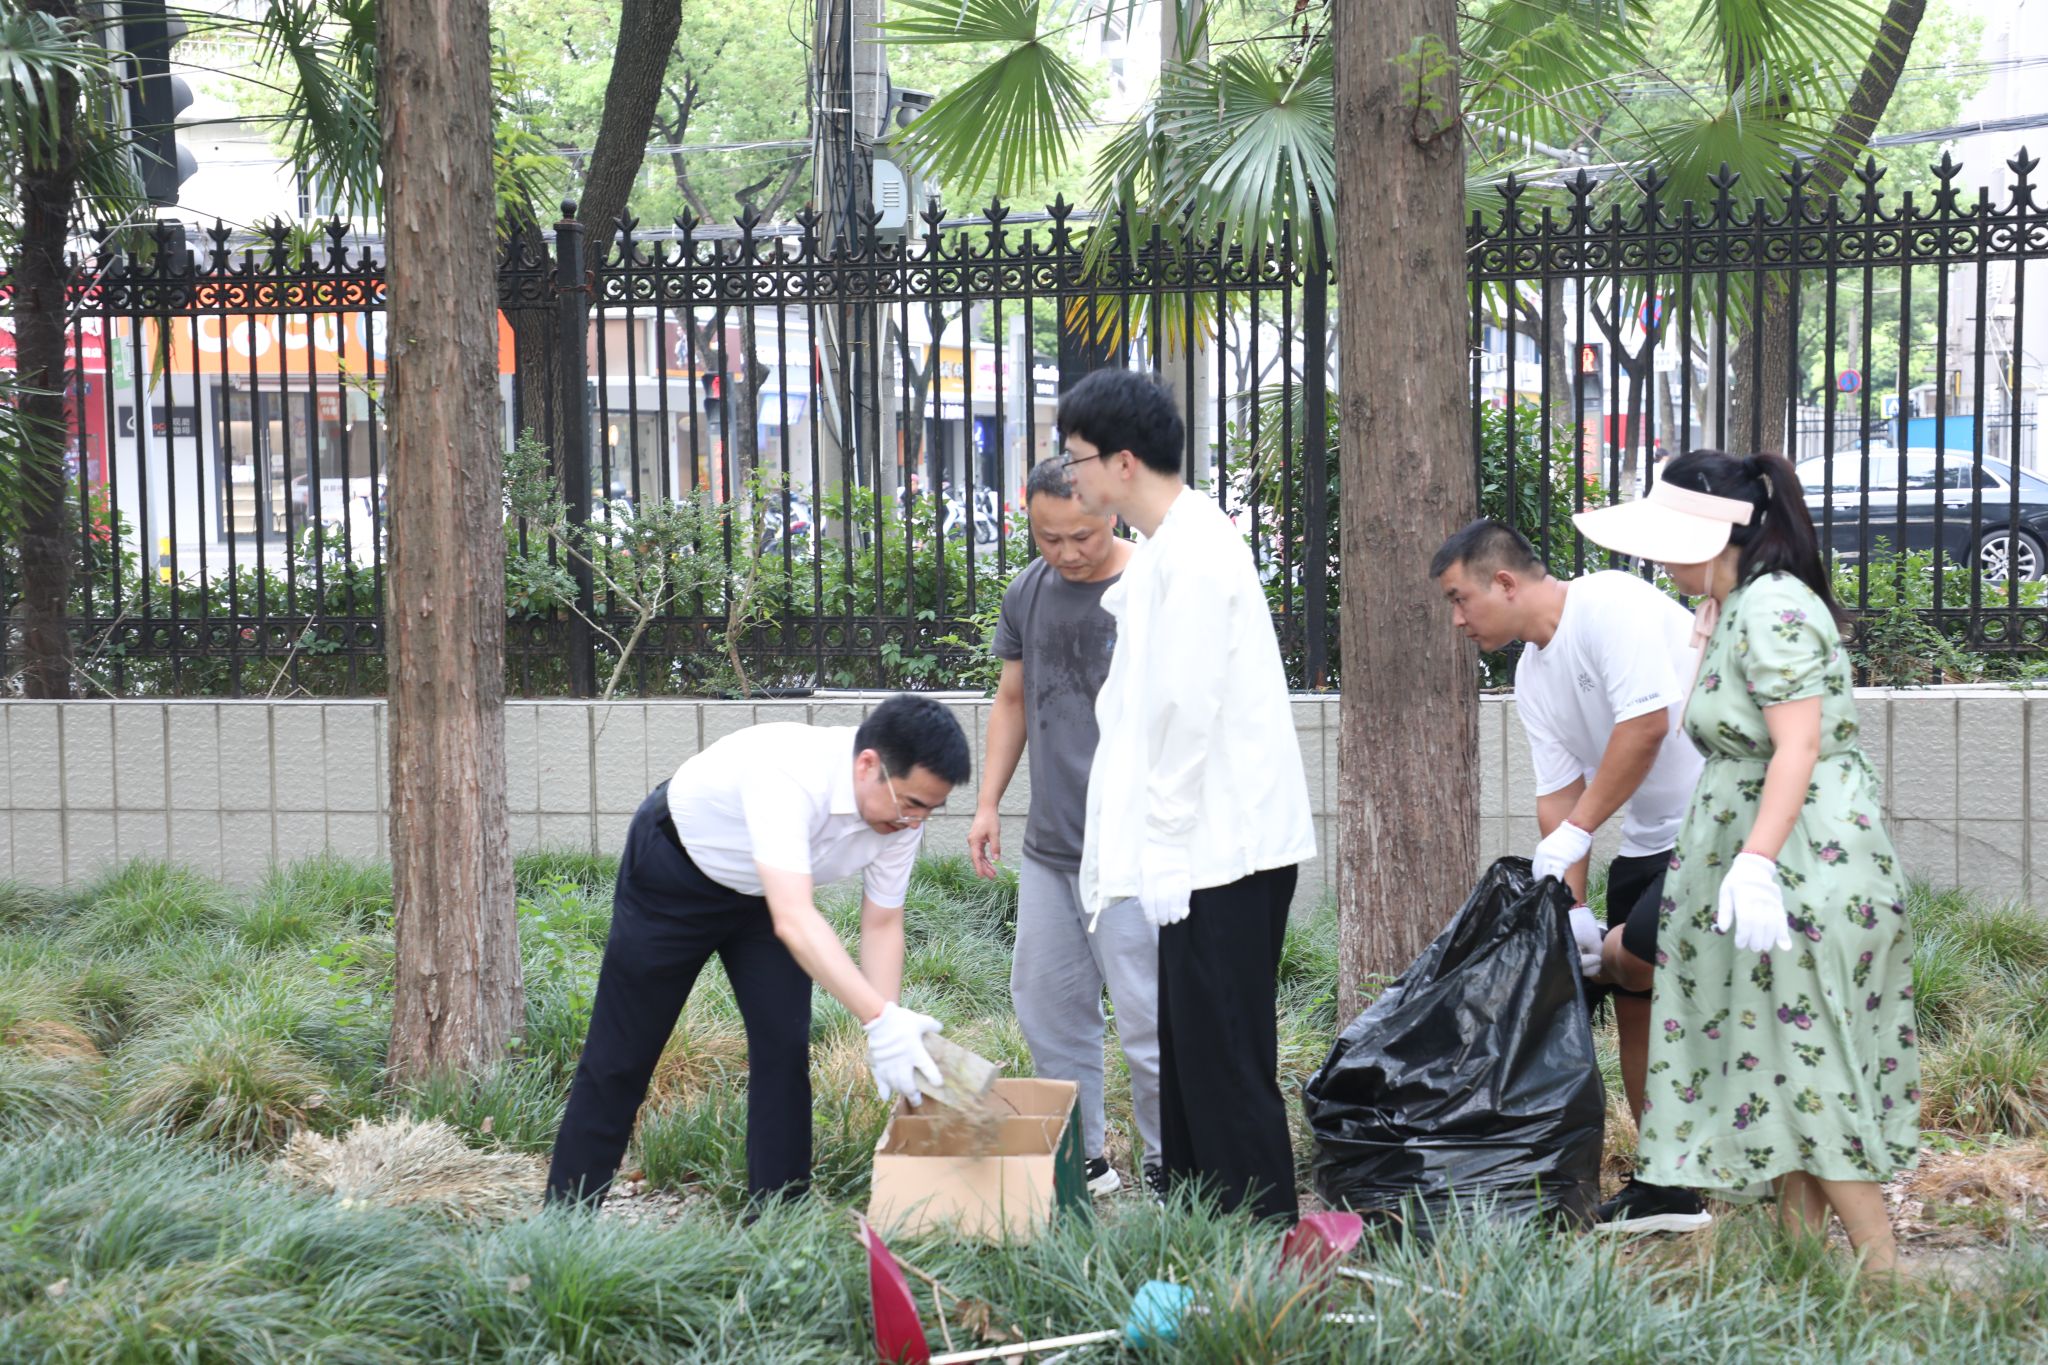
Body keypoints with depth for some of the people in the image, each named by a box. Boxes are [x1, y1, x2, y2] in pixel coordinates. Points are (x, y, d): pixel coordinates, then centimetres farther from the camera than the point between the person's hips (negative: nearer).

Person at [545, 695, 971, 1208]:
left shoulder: (901, 810, -23)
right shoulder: (789, 775, -44)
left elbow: (882, 924, -12)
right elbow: (793, 919, -53)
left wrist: (892, 1029, -26)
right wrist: (880, 1020, -58)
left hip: (765, 890, 6)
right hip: (673, 870, -5)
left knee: (784, 1046, -6)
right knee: (622, 1053, 2)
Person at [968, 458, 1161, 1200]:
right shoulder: (1027, 594, 9)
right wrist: (987, 801, 14)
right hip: (1048, 844, 7)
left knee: (1145, 1013, -7)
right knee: (1047, 1003, 11)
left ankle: (1172, 1168, 6)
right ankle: (1083, 1159, 23)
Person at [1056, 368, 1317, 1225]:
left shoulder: (1194, 556, -16)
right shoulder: (1162, 551, 15)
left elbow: (1188, 714, -20)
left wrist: (1165, 851, -17)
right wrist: (1137, 847, 17)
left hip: (1228, 851, -10)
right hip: (1201, 851, 10)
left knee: (1227, 1064, -6)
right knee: (1188, 1054, 15)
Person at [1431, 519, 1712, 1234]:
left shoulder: (1611, 604, -16)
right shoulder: (1532, 675, 12)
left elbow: (1646, 725, -24)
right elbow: (1559, 794, 9)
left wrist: (1573, 835, -20)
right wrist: (1570, 906, -3)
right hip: (1649, 837, 9)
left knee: (1635, 956, -23)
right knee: (1635, 1003, 7)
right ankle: (1669, 1189, 15)